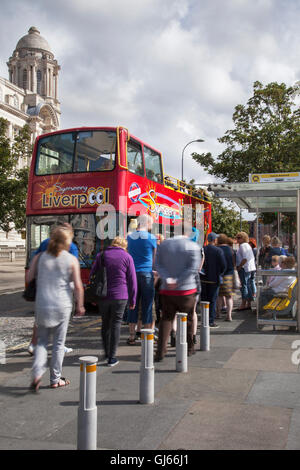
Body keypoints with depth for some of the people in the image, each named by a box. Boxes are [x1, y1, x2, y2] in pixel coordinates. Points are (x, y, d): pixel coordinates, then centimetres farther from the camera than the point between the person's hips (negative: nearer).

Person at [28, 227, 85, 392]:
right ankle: (55, 379, 18)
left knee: (42, 341, 14)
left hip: (42, 305, 2)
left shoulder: (40, 257, 1)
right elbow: (78, 286, -6)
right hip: (63, 306, -2)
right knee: (59, 343, 10)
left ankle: (37, 373, -5)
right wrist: (80, 305, 5)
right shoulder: (71, 260, -5)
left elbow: (29, 278, 5)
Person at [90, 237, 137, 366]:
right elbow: (132, 280, 0)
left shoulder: (101, 255, 8)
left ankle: (107, 353, 28)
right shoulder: (127, 257, 1)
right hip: (120, 297, -2)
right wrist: (132, 300, 6)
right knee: (116, 324, 3)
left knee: (105, 323, 16)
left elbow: (92, 275, 9)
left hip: (103, 296, 3)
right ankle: (112, 358, 2)